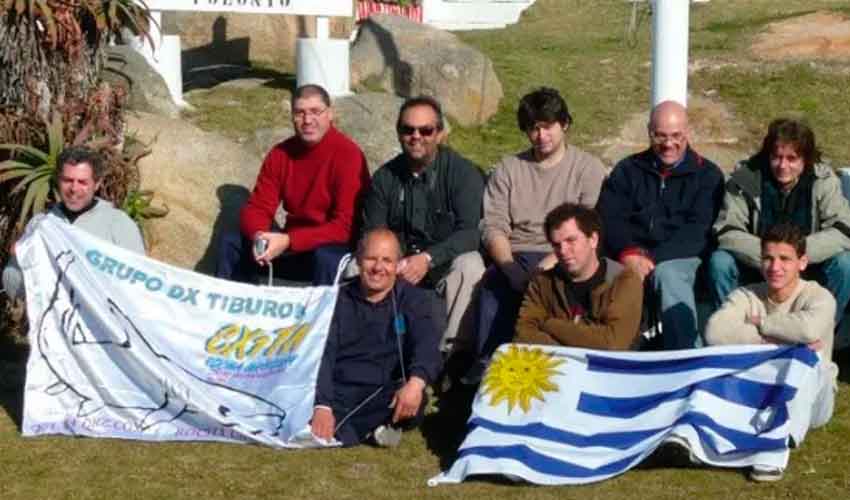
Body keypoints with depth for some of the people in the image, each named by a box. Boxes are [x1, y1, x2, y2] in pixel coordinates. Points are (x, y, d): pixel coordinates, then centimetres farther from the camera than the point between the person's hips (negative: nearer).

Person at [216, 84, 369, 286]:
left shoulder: (348, 155, -18)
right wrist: (259, 236, -25)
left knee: (325, 257, -37)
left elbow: (345, 226, -24)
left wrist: (289, 241, -31)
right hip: (291, 246, 6)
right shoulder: (280, 153, 1)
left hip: (335, 248, -6)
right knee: (231, 242, -7)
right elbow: (257, 208, -1)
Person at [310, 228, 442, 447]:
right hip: (339, 391, 0)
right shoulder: (339, 299, 12)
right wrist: (322, 405, -19)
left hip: (386, 393, 0)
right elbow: (323, 353, -1)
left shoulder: (411, 298, 10)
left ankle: (336, 429, -22)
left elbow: (426, 342, -9)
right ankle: (372, 427, -19)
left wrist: (416, 382, -32)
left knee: (414, 404, -34)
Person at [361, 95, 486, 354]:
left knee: (469, 265, -35)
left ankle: (449, 349, -26)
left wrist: (428, 258, -31)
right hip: (399, 265, 3)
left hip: (447, 263, -3)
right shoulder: (385, 177, 4)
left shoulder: (462, 172, -7)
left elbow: (469, 232, -16)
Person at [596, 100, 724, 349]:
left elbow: (698, 232, -2)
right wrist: (629, 252, -14)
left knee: (668, 273, -38)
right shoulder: (628, 169, 20)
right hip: (630, 260, 1)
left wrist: (652, 258, -17)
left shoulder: (707, 175, 12)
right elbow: (607, 218, 7)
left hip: (681, 259, -1)